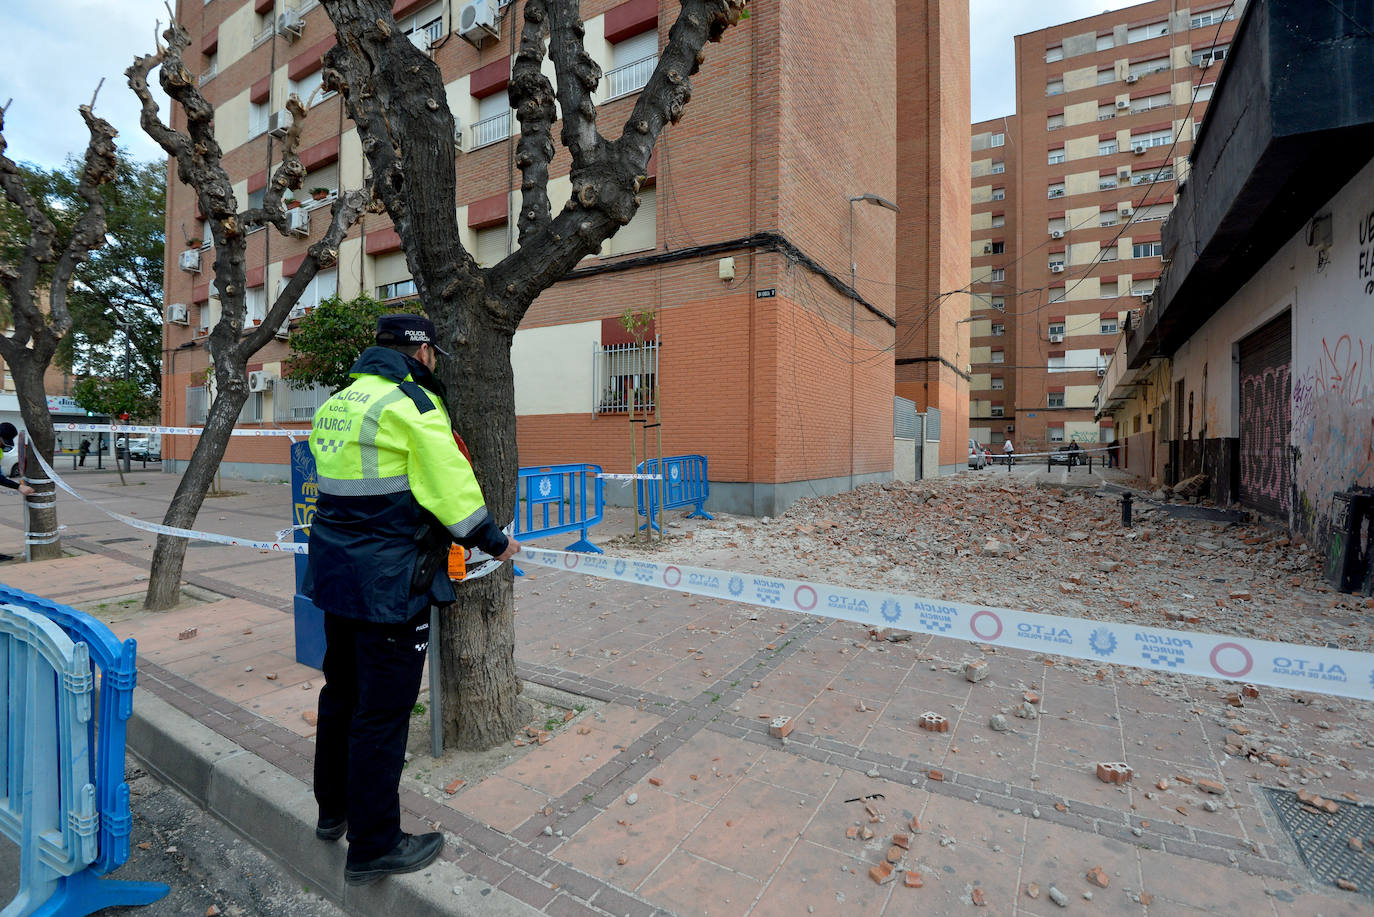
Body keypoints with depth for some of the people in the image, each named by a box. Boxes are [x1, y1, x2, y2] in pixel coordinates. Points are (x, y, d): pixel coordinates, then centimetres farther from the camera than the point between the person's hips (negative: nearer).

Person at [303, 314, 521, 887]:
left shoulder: (334, 404, 12)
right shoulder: (414, 405, -15)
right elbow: (453, 487, -16)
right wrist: (494, 543, -3)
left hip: (334, 570, 9)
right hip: (389, 582, -9)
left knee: (341, 692, 23)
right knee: (383, 712, 3)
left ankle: (333, 810, 42)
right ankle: (374, 847, 19)